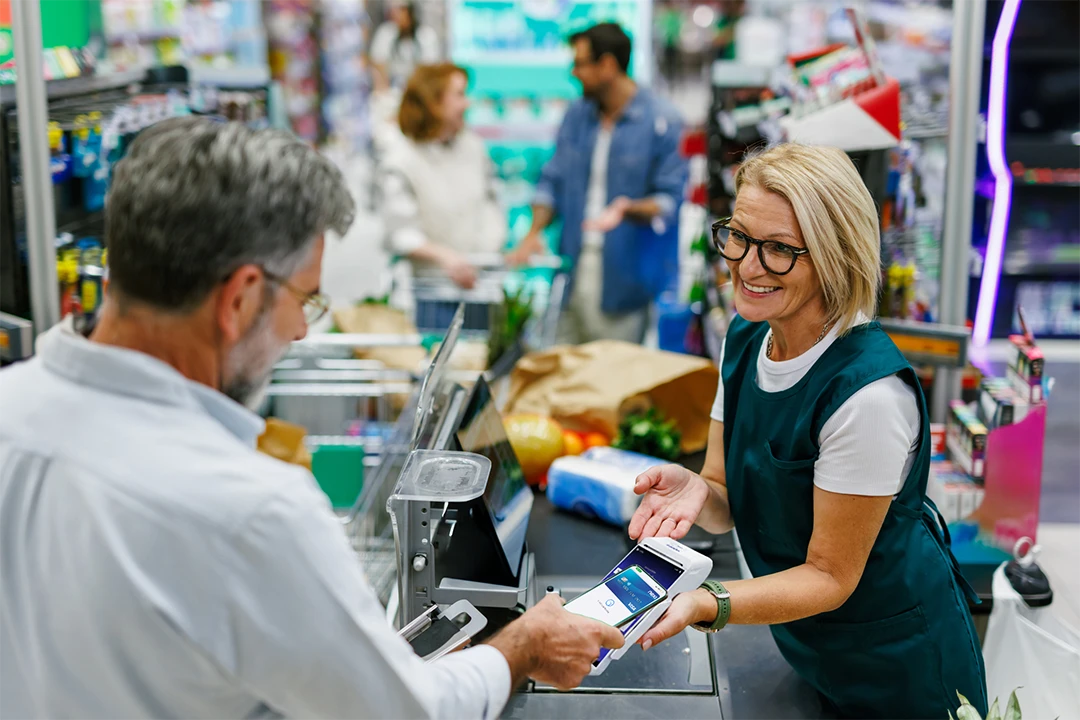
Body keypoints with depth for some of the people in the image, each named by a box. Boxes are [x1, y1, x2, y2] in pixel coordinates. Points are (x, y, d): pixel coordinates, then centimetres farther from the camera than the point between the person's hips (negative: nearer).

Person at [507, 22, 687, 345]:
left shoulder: (663, 121, -5)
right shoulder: (577, 114, 13)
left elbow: (671, 198, -7)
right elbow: (553, 180, 17)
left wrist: (629, 209, -25)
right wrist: (535, 231, 1)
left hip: (623, 280, -5)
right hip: (572, 269, 5)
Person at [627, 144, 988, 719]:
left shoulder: (869, 392, -32)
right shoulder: (744, 340, -7)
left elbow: (830, 575, -23)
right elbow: (728, 508, -3)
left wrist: (706, 606, -37)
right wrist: (695, 489, -26)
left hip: (898, 671, -6)